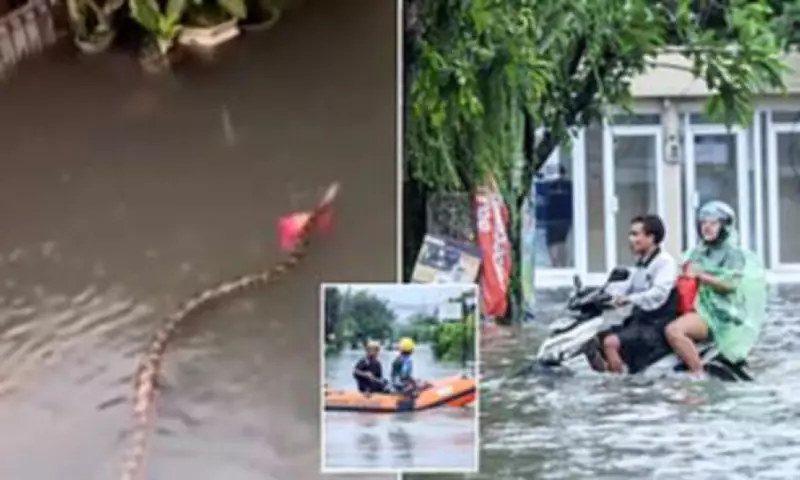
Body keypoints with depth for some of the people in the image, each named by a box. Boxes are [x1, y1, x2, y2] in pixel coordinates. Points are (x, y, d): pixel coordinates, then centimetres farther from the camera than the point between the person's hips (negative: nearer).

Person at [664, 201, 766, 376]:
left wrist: (700, 275, -15)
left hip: (720, 313, -8)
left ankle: (699, 374, -22)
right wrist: (686, 274, 2)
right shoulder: (698, 252, 20)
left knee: (674, 330, -30)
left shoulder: (733, 254, 1)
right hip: (699, 307, 8)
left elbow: (730, 284, -14)